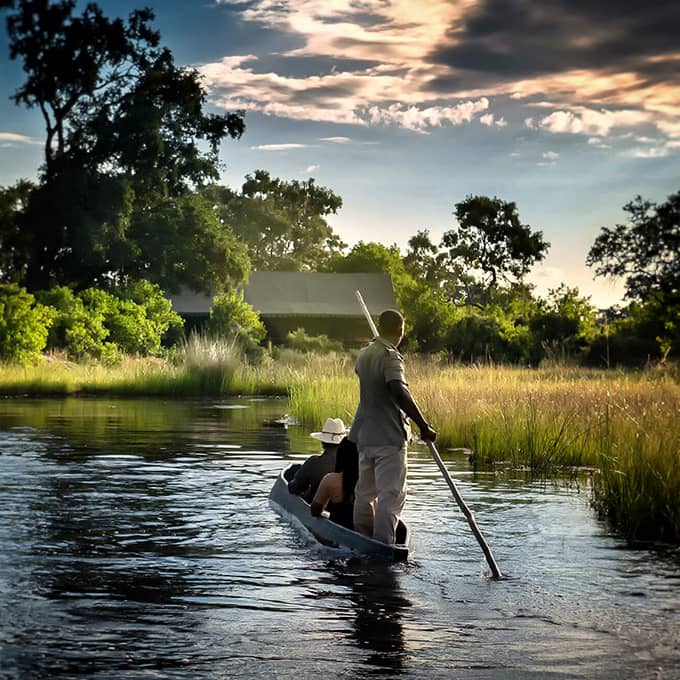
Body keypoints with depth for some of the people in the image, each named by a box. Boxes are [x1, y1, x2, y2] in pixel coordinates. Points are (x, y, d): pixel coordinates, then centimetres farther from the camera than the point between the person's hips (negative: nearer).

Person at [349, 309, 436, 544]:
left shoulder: (364, 355, 10)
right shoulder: (390, 357, -15)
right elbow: (399, 391, -29)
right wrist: (423, 426, -30)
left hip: (365, 435, 8)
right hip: (389, 437, -8)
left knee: (365, 491, 17)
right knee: (391, 494, -6)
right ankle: (382, 543, -11)